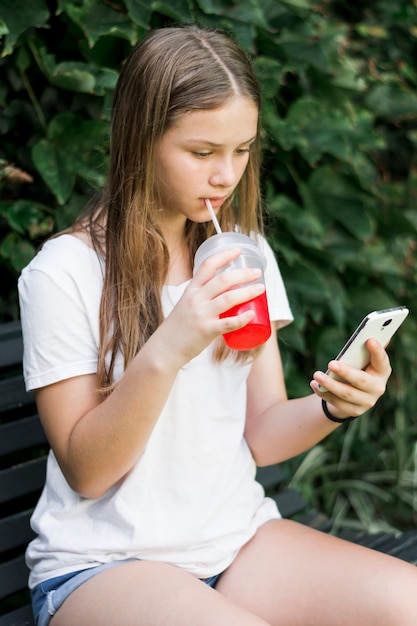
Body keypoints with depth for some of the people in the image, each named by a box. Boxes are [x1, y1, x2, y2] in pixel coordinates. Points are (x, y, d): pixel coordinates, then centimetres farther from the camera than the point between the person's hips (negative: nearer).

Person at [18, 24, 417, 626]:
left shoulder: (244, 254, 7)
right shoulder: (66, 272, -10)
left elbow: (260, 435, 7)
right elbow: (86, 472, -11)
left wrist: (332, 406, -15)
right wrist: (167, 350, -26)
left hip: (238, 536, 5)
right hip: (103, 562, -4)